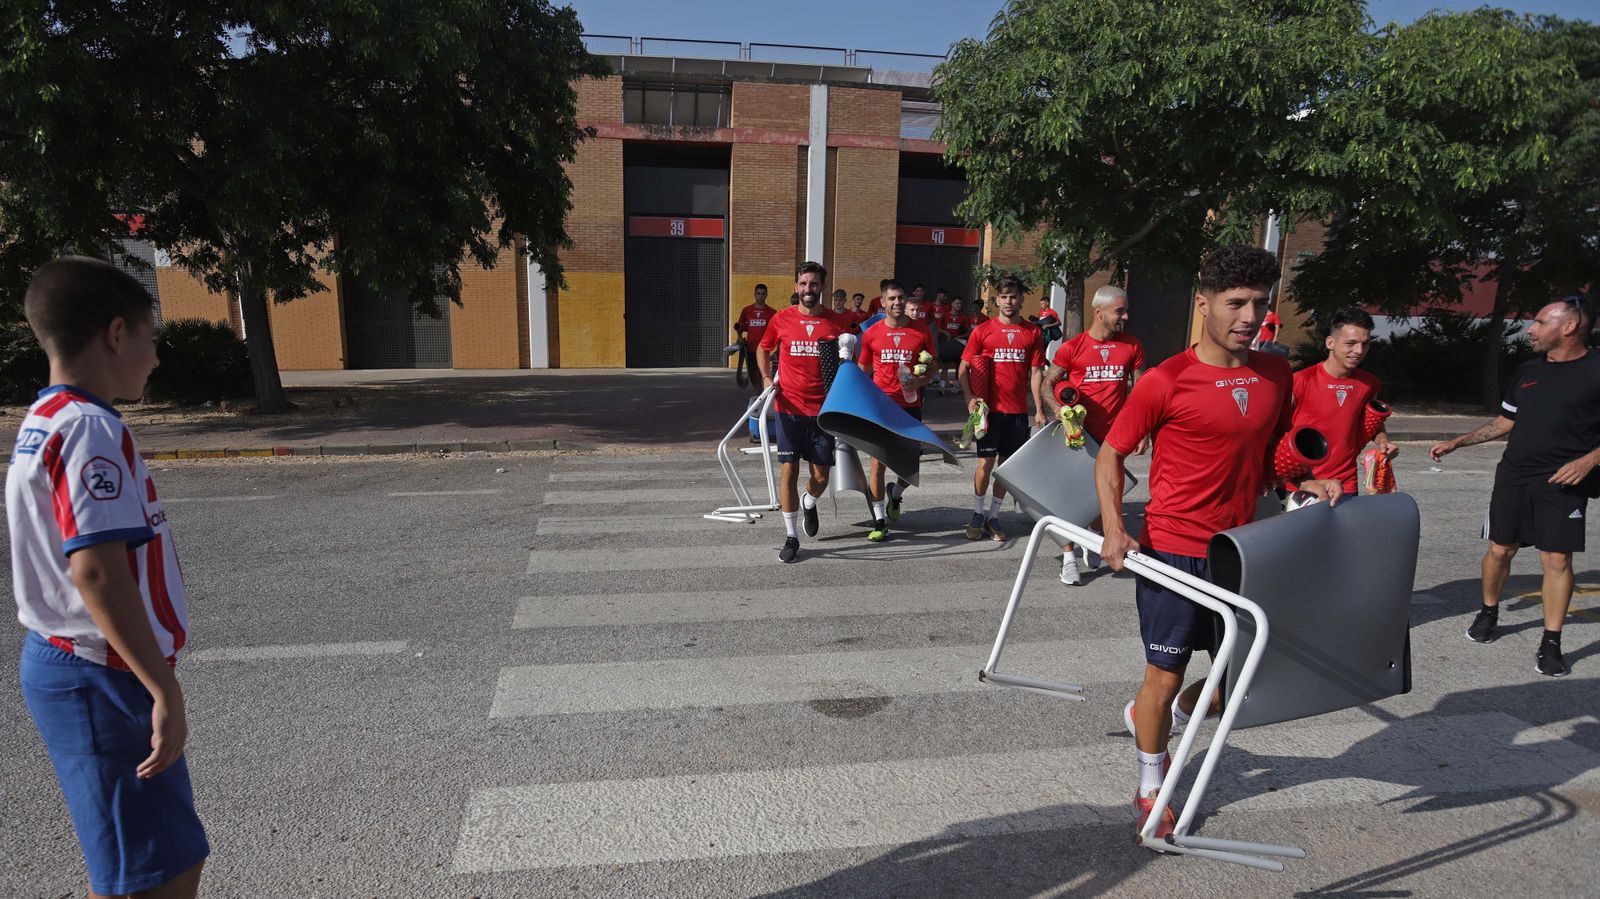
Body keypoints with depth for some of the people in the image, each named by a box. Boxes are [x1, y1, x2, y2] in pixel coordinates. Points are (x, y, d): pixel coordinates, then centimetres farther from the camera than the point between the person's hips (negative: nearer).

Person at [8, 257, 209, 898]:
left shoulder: (43, 422, 12)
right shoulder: (90, 429, -19)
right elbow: (96, 571, -27)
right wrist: (165, 690, -24)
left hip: (63, 663, 10)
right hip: (100, 680, -10)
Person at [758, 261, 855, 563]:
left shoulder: (837, 323, 1)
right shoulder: (781, 320, 0)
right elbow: (764, 349, 18)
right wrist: (766, 378, 3)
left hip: (823, 410, 1)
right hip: (789, 408, -1)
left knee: (821, 475, 6)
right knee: (788, 470, -2)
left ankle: (809, 504, 42)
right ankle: (792, 536, 10)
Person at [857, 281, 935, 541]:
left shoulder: (921, 333, 1)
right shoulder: (871, 334, 1)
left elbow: (931, 369, 9)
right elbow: (862, 371, 10)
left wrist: (918, 382, -12)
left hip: (910, 405, 1)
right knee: (877, 462, -5)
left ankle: (896, 495, 42)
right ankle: (880, 521, 3)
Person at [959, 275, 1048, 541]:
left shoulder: (1033, 332, 6)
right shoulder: (983, 330, 0)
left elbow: (1035, 372, 6)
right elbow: (964, 368, 1)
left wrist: (1039, 409, 1)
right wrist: (969, 398, -14)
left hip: (1018, 411, 2)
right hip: (990, 408, -2)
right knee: (985, 462, -1)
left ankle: (994, 517, 20)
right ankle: (977, 515, 17)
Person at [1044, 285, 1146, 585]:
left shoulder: (1132, 346, 2)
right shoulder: (1072, 347, -6)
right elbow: (1048, 383, 2)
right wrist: (1057, 408, -17)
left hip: (1113, 435, 3)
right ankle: (1069, 558, 10)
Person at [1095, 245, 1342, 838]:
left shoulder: (1276, 375, 4)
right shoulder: (1166, 381, -14)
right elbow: (1111, 456, -8)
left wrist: (1305, 483, 1)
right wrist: (1114, 528, -21)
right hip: (1174, 552, -6)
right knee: (1166, 674, 6)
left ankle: (1152, 717, 40)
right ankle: (1151, 792, 28)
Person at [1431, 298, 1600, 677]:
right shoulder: (1528, 371, 12)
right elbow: (1503, 424, 20)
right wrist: (1456, 442, 14)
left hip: (1563, 482, -4)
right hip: (1514, 476, 4)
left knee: (1556, 558, -4)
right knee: (1500, 549, 8)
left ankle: (1551, 642, 5)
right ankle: (1489, 613, 29)